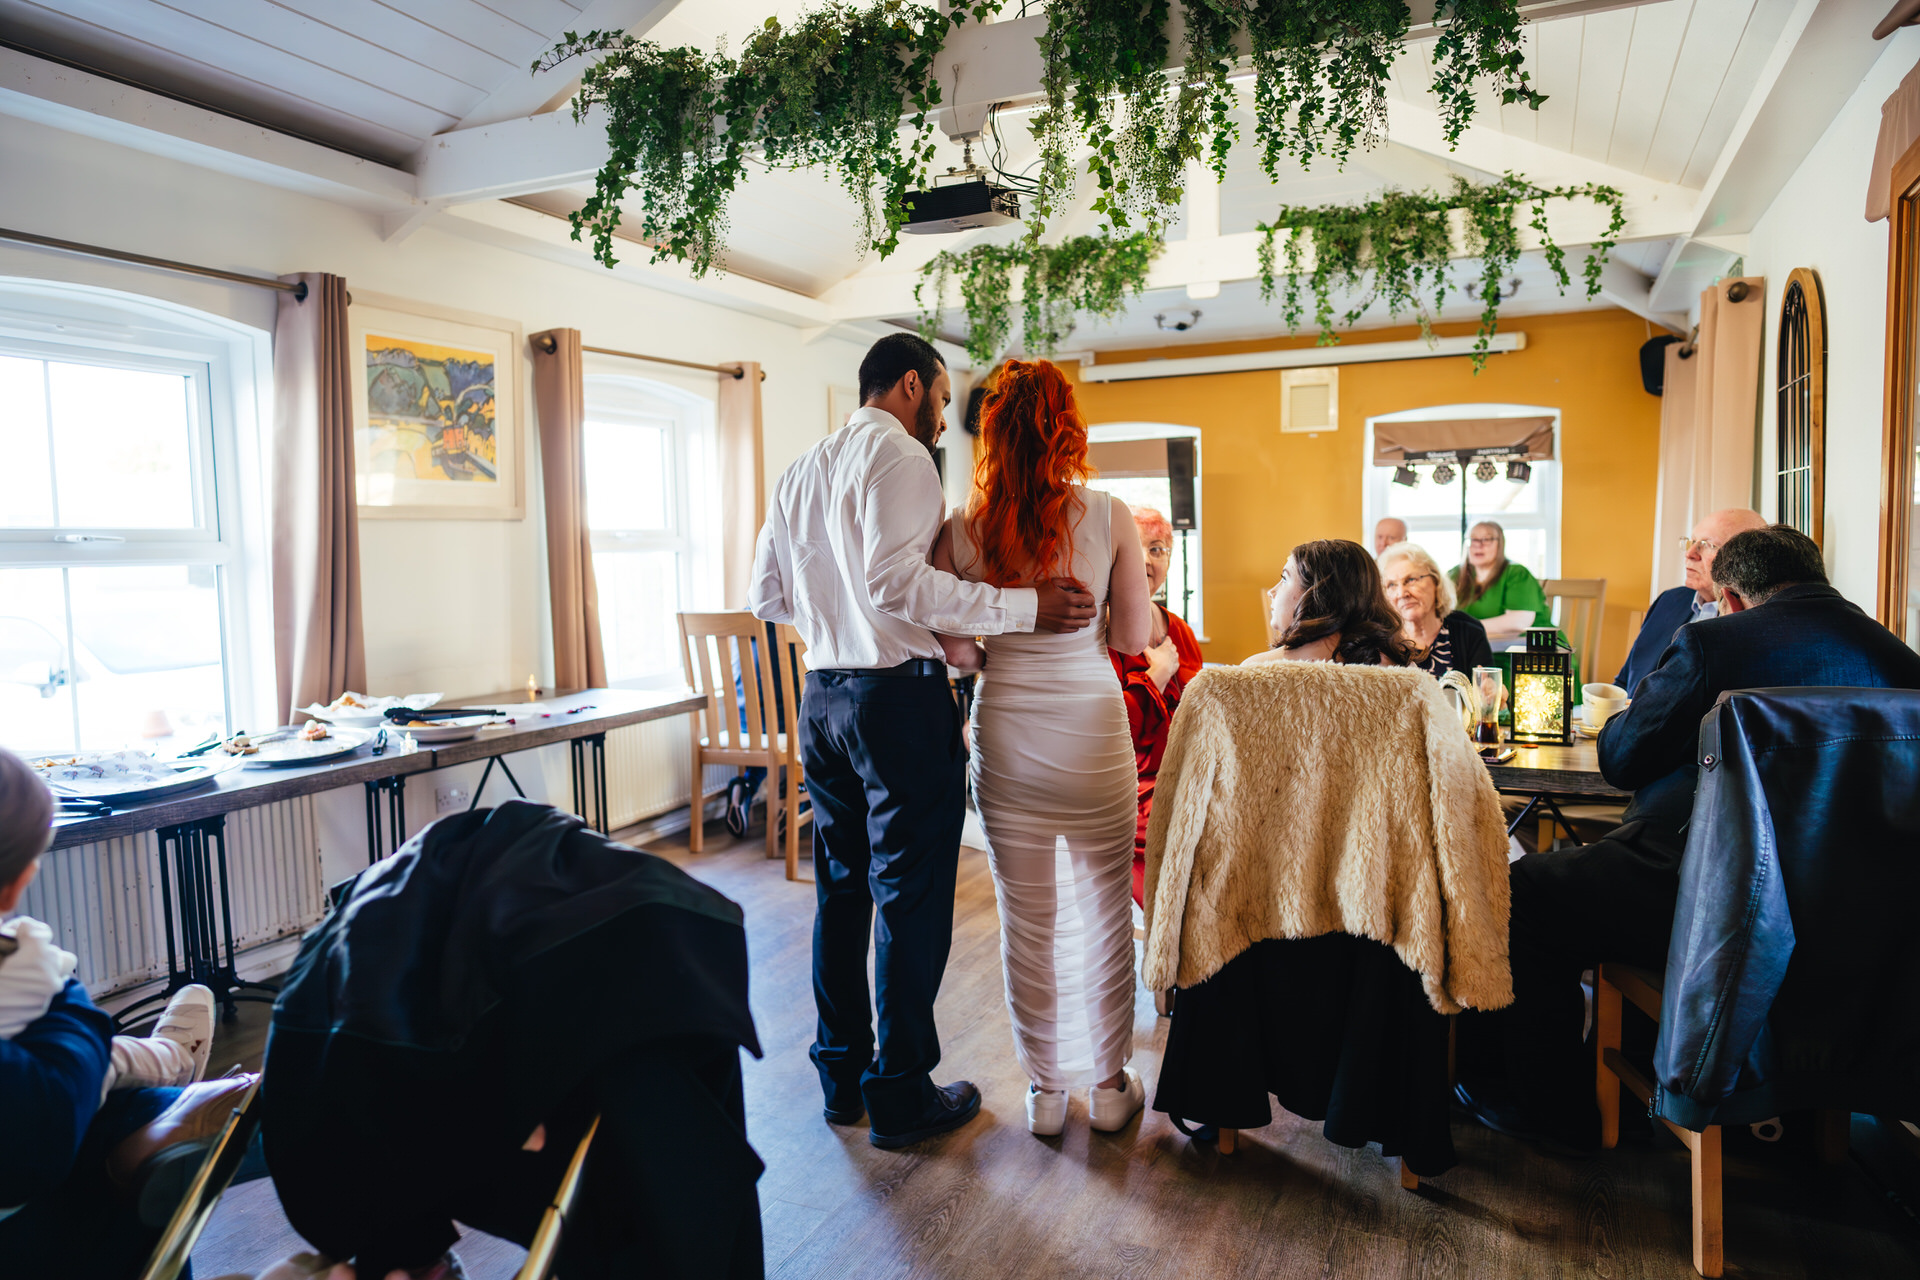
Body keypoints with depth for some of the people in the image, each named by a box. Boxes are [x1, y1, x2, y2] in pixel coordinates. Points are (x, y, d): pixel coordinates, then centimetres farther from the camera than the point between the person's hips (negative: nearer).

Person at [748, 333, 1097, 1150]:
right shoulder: (898, 455, -9)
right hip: (898, 696, -8)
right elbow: (897, 581, -23)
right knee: (910, 898, 1)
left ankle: (840, 1076, 28)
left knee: (841, 890, 16)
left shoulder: (799, 474, 16)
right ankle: (900, 1096, 12)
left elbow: (766, 597, 16)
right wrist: (1024, 607, -21)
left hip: (822, 696, 9)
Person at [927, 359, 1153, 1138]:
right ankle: (1110, 1085, 29)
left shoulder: (960, 532, -6)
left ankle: (1044, 1090, 26)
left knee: (1026, 921, 13)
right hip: (1093, 731, 0)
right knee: (1104, 916, 15)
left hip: (1006, 736, 1)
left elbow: (957, 653, -4)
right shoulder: (1110, 517, -8)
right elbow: (1135, 637, -3)